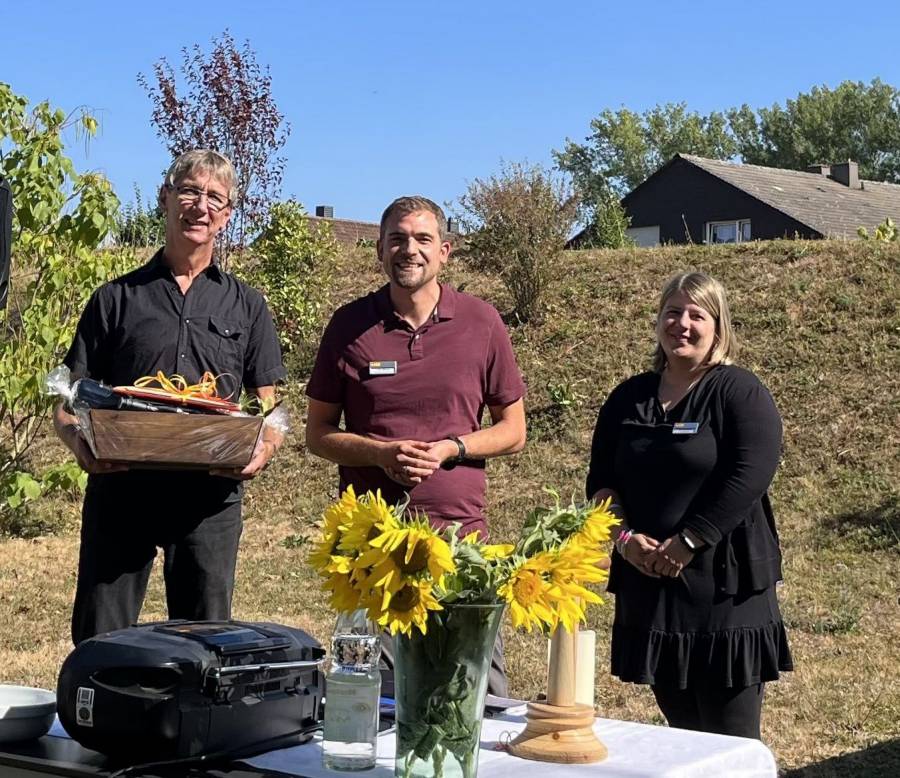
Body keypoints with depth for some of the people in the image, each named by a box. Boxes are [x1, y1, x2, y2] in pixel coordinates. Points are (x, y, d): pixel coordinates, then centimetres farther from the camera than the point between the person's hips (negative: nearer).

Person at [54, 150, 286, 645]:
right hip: (120, 488, -1)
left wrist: (263, 449, -12)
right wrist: (79, 440, -16)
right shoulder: (117, 299, 10)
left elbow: (269, 408, 12)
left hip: (210, 493, 1)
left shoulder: (246, 306, 14)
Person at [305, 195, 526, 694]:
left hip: (460, 532, 0)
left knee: (482, 692, 0)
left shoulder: (481, 323, 4)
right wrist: (381, 453, -11)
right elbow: (318, 434, 8)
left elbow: (513, 431, 10)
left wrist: (450, 449, -9)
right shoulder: (350, 326, 4)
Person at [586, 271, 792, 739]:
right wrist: (624, 536, -6)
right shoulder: (629, 398, 12)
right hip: (646, 582, 5)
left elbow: (748, 477, -15)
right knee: (679, 727, 11)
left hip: (724, 582, -5)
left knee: (731, 738, -2)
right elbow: (600, 479, 11)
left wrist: (687, 543, -17)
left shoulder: (740, 393, -3)